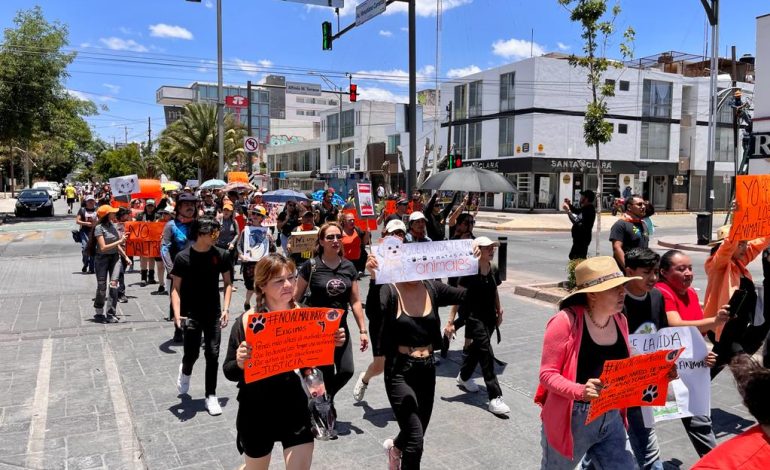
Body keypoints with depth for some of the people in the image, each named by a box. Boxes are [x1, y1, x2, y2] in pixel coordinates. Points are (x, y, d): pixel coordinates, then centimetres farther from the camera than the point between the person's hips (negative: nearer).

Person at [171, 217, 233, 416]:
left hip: (213, 313, 2)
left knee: (212, 354, 0)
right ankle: (185, 371, 40)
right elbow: (176, 288, -8)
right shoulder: (183, 257, -11)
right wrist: (177, 314, -19)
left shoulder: (220, 255, -5)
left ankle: (211, 396, 14)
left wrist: (226, 308, -7)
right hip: (191, 314, -2)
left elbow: (227, 283, 3)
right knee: (192, 353, 3)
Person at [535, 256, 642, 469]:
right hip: (571, 420, -5)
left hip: (611, 420, 5)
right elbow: (547, 374, -18)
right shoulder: (566, 321, -20)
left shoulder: (620, 321, 1)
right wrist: (580, 391, -33)